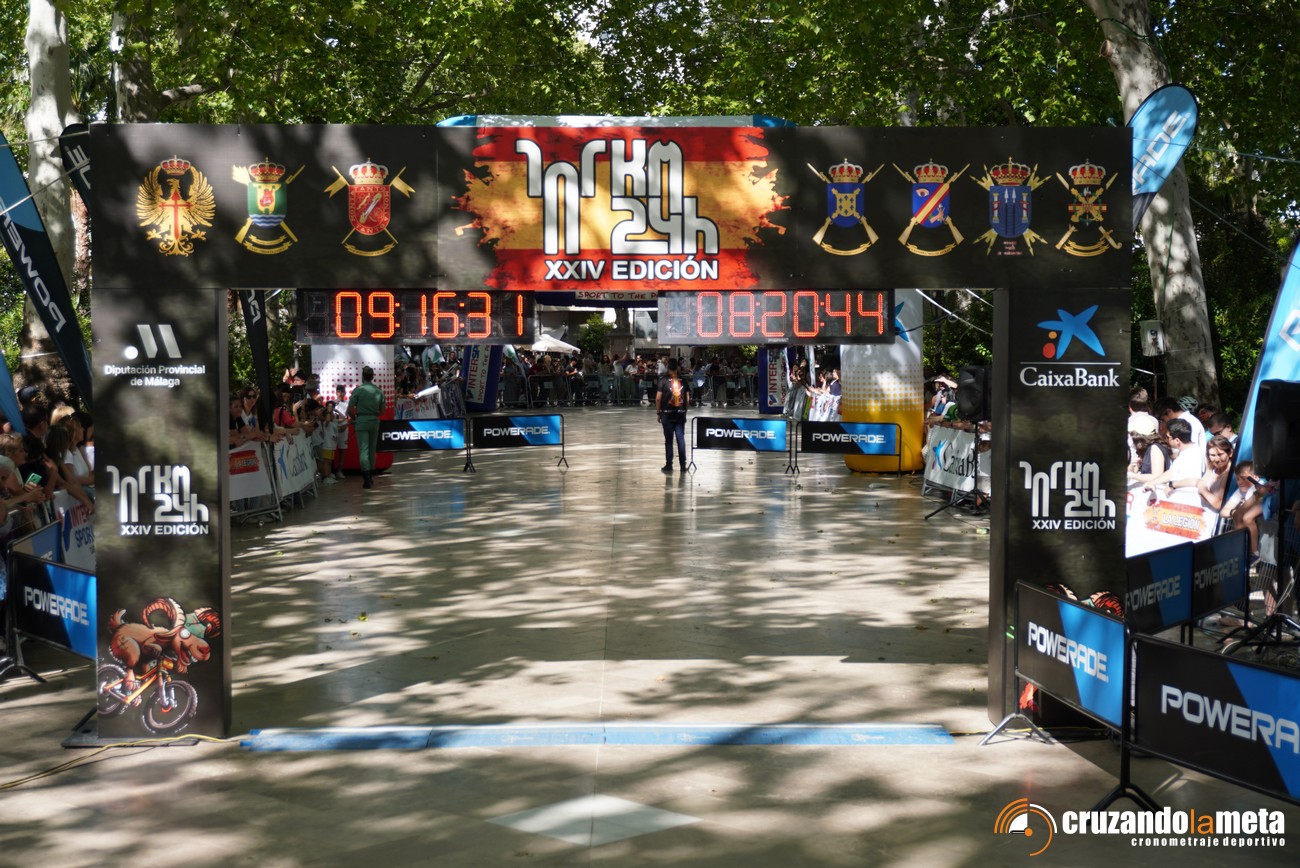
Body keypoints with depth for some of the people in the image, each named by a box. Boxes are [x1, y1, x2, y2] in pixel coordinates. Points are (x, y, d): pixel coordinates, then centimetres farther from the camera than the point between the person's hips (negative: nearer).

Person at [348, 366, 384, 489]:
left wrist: (354, 419, 8)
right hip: (374, 421, 3)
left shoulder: (358, 390, -8)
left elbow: (350, 410, -9)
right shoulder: (378, 391, 3)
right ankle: (371, 476, 23)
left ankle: (366, 478, -13)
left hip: (361, 420, -3)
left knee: (363, 450, -4)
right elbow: (382, 410, 8)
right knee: (372, 450, 15)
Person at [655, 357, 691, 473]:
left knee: (668, 440, 4)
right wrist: (685, 411, 12)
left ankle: (669, 466, 6)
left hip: (667, 414, -2)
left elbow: (658, 398, -9)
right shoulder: (683, 381, 2)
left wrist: (658, 412, 0)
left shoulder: (664, 381, -6)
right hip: (681, 414, 2)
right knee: (681, 439, 6)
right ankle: (683, 465, 7)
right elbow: (688, 399, 1)